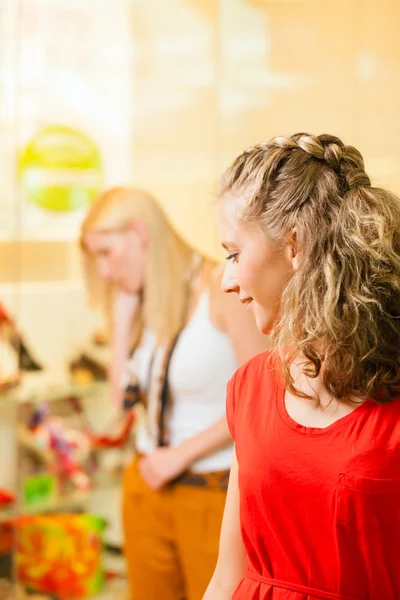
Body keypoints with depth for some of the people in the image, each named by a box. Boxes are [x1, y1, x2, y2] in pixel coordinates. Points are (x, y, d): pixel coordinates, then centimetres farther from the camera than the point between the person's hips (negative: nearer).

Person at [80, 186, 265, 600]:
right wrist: (122, 315, -4)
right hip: (148, 483, 6)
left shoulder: (221, 289, -13)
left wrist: (182, 454, -15)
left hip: (213, 491, -6)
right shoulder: (144, 300, 6)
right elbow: (124, 395, 1)